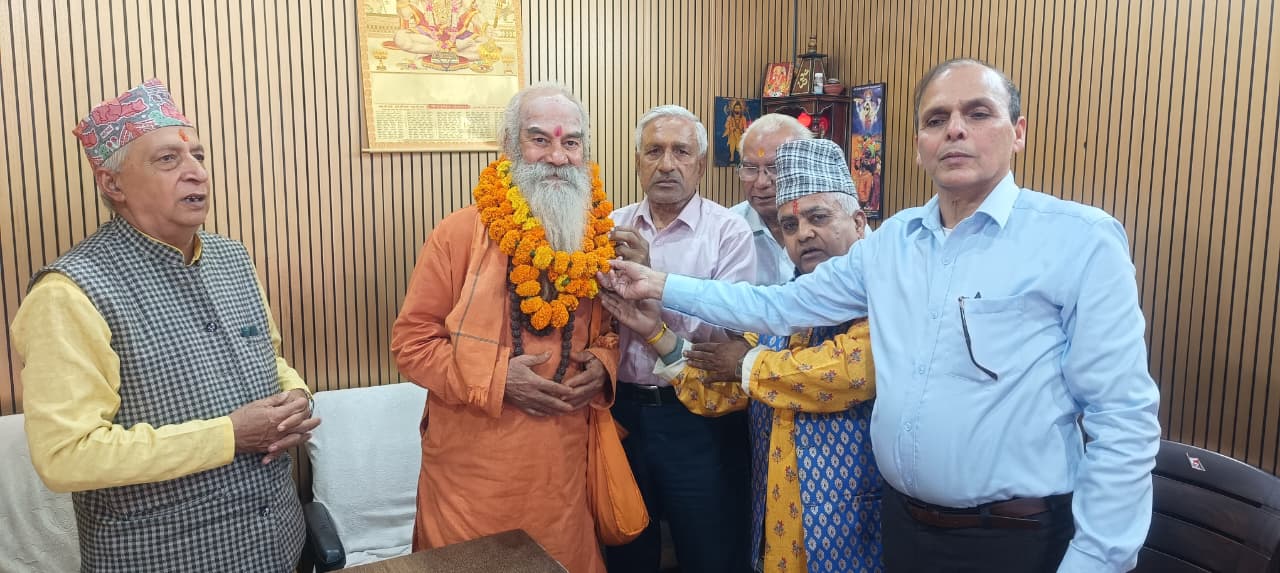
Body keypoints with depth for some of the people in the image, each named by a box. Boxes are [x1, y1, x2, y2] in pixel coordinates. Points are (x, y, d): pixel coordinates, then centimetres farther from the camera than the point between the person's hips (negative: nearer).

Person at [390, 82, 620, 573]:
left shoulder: (599, 239, 4)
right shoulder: (460, 233, -9)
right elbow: (412, 341, -8)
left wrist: (602, 364, -6)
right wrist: (496, 379, -18)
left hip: (563, 463, 4)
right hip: (474, 467, -3)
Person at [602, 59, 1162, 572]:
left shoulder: (1083, 240, -12)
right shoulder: (890, 240, 4)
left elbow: (1124, 418, -12)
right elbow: (780, 304, 10)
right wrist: (662, 286, 7)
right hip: (902, 522, 5)